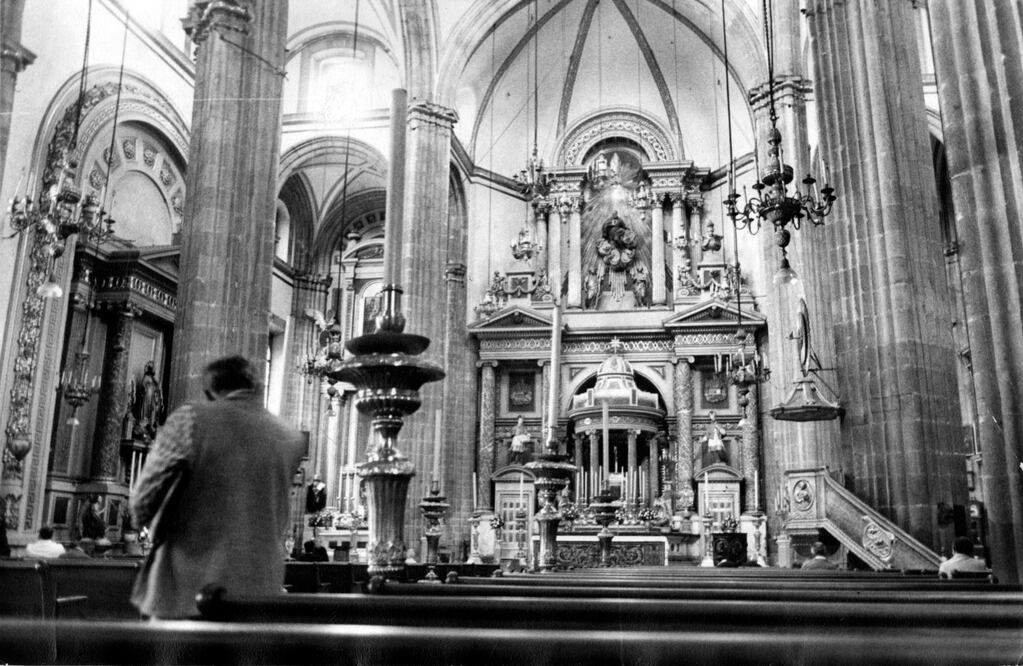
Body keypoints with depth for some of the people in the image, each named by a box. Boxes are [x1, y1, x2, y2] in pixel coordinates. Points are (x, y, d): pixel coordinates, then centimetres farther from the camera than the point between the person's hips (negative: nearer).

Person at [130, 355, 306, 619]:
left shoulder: (190, 419, -8)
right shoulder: (292, 440, 3)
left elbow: (143, 500, -2)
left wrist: (159, 532, 16)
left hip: (186, 589, -3)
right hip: (259, 597, 4)